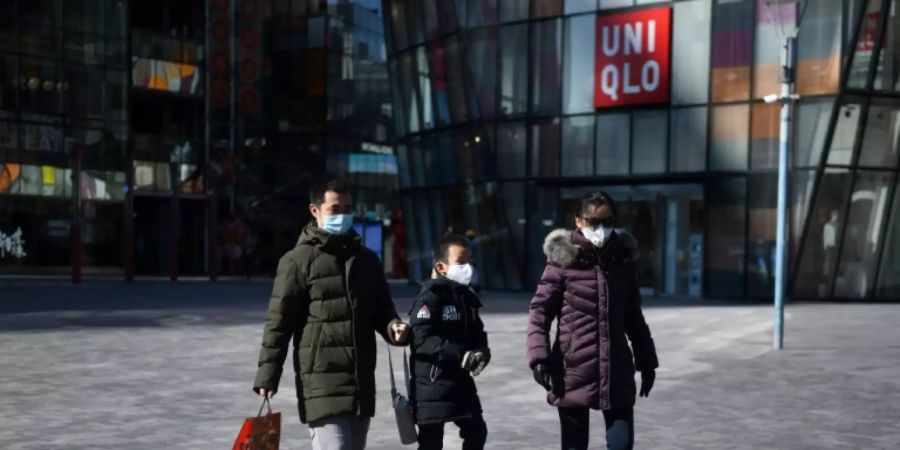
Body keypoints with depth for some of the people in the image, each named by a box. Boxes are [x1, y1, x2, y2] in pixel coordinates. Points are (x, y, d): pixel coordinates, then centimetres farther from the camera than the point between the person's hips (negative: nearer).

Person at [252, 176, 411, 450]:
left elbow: (382, 309, 19)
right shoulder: (299, 260, -5)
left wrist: (394, 327, -4)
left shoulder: (366, 259, 13)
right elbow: (279, 322, -6)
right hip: (322, 381, -6)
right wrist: (267, 374, -11)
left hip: (361, 381, 7)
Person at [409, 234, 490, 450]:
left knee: (476, 431, 19)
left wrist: (482, 352, -11)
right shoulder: (430, 297, -15)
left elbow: (477, 333, 13)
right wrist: (460, 355, -31)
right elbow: (422, 339, -25)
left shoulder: (467, 297, 11)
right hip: (432, 382, -8)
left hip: (461, 380, 8)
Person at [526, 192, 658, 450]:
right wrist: (539, 357, -14)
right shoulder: (563, 260, -6)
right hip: (573, 370, -3)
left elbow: (633, 317, 15)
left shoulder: (622, 260, 6)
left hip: (616, 370, 3)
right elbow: (539, 311, -4)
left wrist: (646, 361, 17)